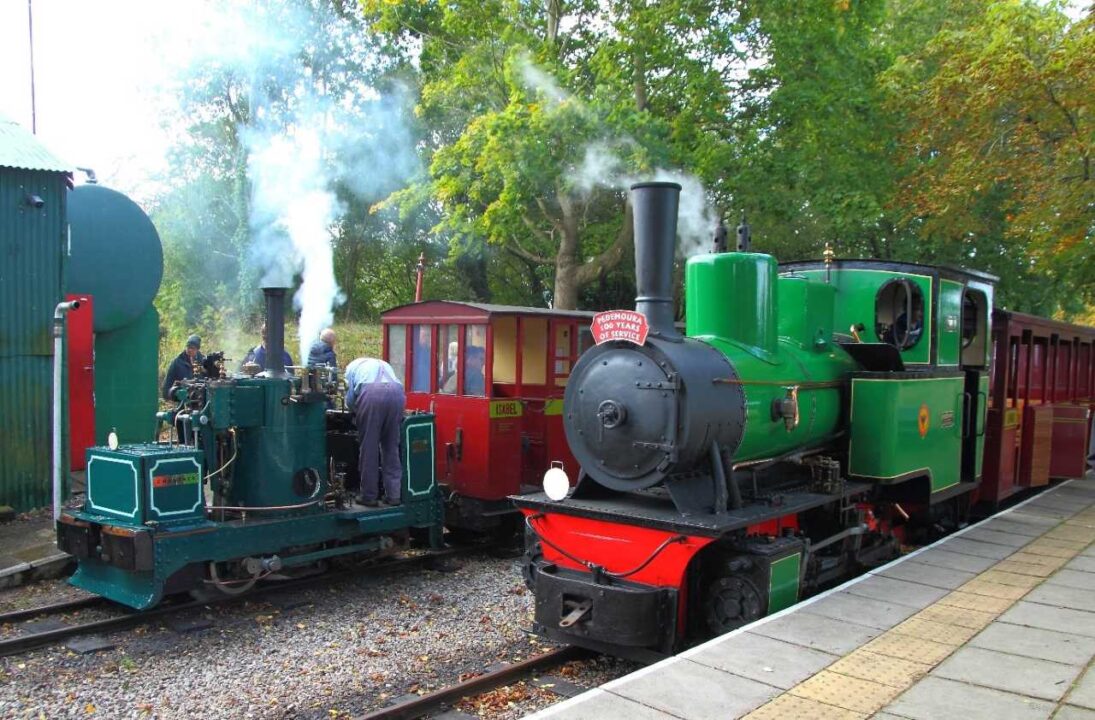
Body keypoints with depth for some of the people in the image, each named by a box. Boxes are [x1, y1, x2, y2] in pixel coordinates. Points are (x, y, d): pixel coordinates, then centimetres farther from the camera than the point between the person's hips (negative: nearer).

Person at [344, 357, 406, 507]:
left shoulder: (352, 366, 31)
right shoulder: (384, 365, 42)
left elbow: (350, 398, 21)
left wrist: (358, 411, 42)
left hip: (370, 392, -3)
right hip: (397, 393, 3)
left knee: (368, 447, 4)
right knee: (391, 447, 11)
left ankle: (369, 496, 7)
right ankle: (394, 495, 10)